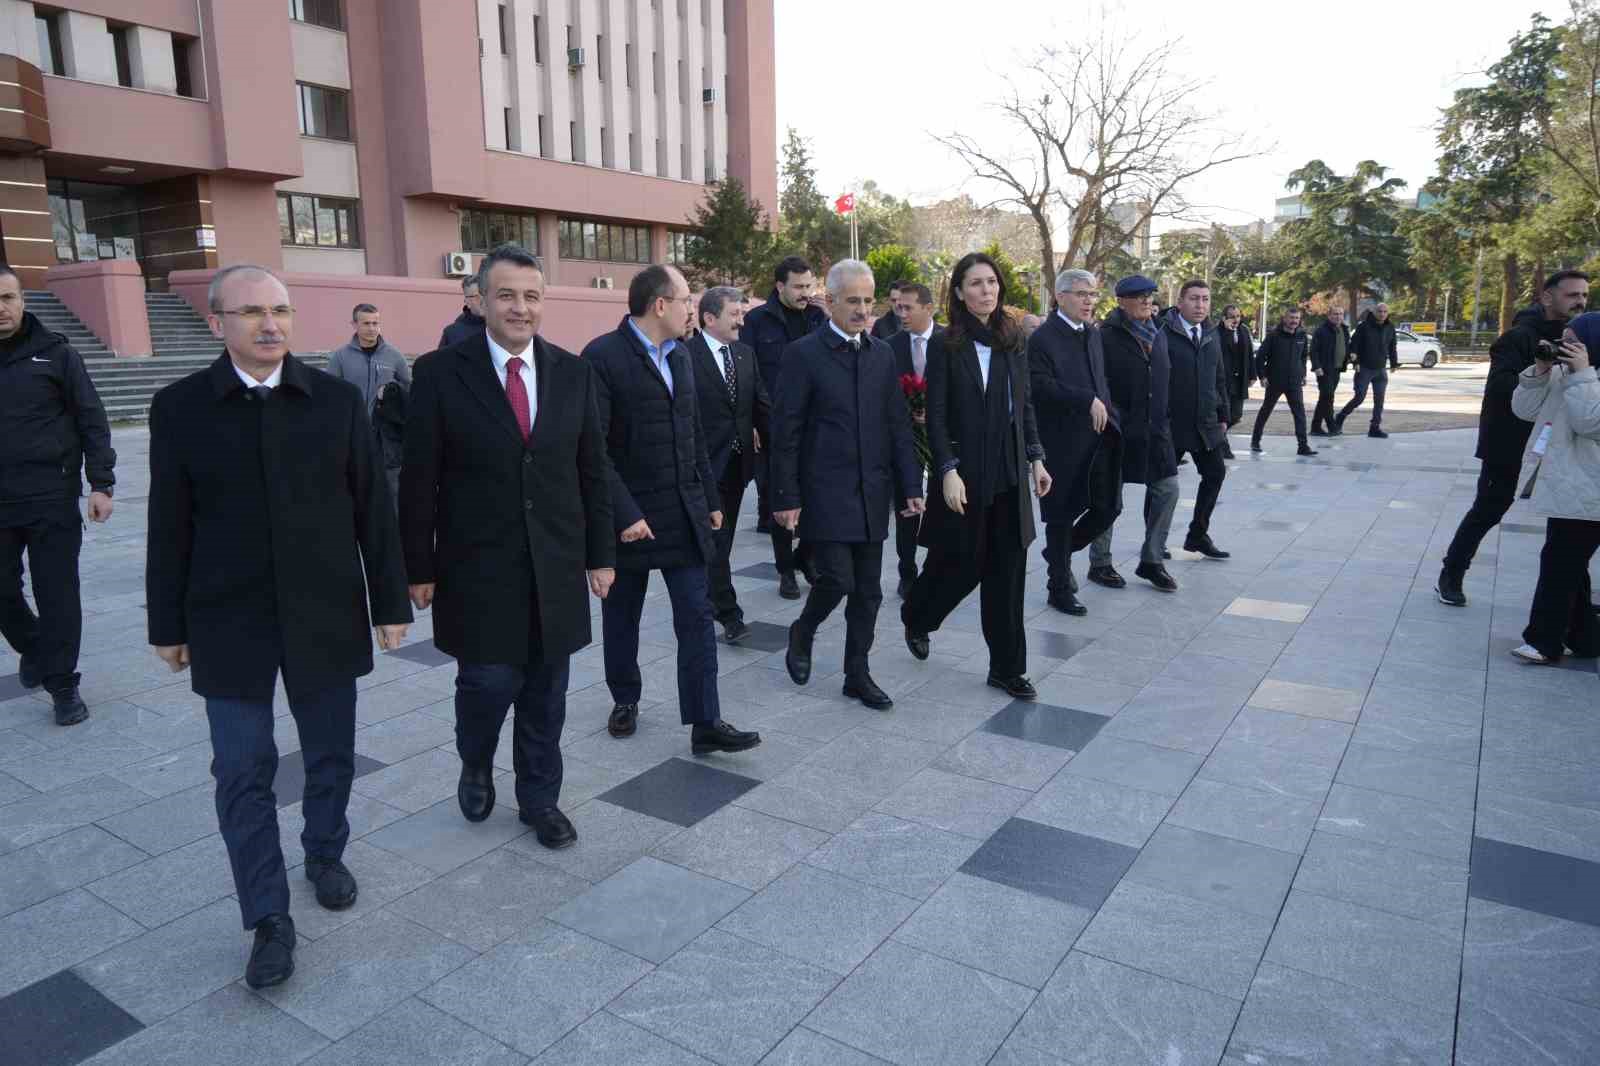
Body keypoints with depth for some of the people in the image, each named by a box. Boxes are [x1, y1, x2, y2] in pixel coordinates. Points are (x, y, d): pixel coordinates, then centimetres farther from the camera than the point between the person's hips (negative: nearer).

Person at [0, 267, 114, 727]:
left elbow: (92, 421, -1)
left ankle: (62, 684, 13)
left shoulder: (56, 354, 0)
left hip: (53, 499, -3)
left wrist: (101, 484, -8)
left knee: (57, 594, 1)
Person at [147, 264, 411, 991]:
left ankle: (325, 855, 39)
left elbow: (372, 509, 0)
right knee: (243, 773, 3)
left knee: (331, 755, 14)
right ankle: (269, 918, 16)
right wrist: (168, 624, 4)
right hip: (229, 623, -1)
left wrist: (390, 602, 1)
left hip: (325, 616, 1)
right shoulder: (179, 407, -2)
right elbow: (169, 526, 1)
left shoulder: (337, 399, -1)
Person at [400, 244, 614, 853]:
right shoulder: (440, 373, -5)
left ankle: (539, 799, 30)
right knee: (490, 682, -1)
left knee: (544, 695, 10)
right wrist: (419, 568, -4)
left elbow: (592, 472, 7)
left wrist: (601, 554, 6)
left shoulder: (573, 374, 4)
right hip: (477, 568, -2)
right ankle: (475, 769, 32)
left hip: (556, 567, 3)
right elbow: (419, 481, -4)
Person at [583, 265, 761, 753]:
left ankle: (705, 724, 5)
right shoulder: (602, 356, -13)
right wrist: (623, 513, -20)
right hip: (628, 513, -5)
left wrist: (710, 499, 13)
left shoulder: (680, 354, 9)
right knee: (622, 616, 13)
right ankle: (625, 700, 34)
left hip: (684, 511, 5)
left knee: (697, 617, 0)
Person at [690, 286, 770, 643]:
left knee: (722, 539, 16)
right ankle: (729, 615, 2)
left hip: (738, 462, 7)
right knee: (716, 541, -3)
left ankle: (708, 600, 31)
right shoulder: (687, 356, -11)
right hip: (705, 465, -6)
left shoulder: (745, 355, 10)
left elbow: (762, 407, 10)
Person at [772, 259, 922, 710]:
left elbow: (898, 425, 10)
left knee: (868, 591, 8)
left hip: (872, 494, 5)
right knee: (836, 579, -8)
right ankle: (802, 632, 23)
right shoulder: (803, 354, -6)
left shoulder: (882, 354, 9)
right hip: (824, 493, -5)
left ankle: (857, 674, 22)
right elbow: (786, 432, -8)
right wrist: (786, 498, -11)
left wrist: (910, 486, 5)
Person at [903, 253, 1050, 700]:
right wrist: (948, 471, -17)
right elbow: (936, 416, -10)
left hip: (1009, 473, 4)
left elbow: (1025, 406, 12)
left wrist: (1036, 458, 7)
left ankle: (1007, 667, 17)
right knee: (961, 564, 6)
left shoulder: (1013, 340, 7)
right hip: (966, 473, -4)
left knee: (1007, 570, 6)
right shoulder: (945, 346, -7)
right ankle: (916, 618, 37)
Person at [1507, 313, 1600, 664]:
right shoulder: (1561, 374, 10)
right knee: (1566, 567, 15)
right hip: (1563, 488, 8)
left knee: (1559, 566, -4)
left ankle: (1545, 641, 5)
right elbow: (1524, 410, 7)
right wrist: (1540, 371, -3)